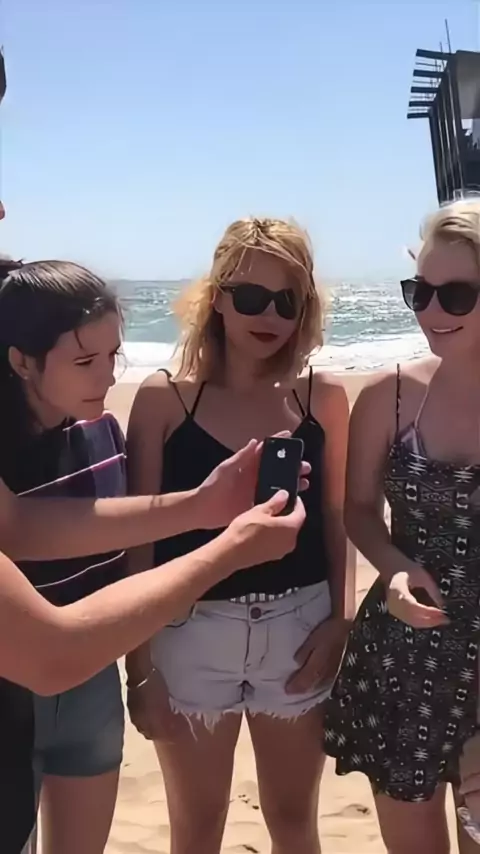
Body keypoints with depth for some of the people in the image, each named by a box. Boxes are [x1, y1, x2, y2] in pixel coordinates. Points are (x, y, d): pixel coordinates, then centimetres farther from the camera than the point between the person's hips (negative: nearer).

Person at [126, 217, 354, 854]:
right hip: (192, 632, -1)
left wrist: (337, 621, -3)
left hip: (300, 628, 2)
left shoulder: (323, 396, -2)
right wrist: (139, 662, -4)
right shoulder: (164, 397, -8)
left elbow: (334, 517, 6)